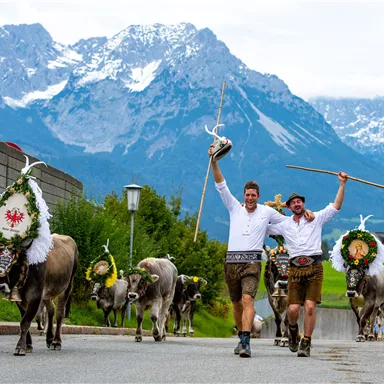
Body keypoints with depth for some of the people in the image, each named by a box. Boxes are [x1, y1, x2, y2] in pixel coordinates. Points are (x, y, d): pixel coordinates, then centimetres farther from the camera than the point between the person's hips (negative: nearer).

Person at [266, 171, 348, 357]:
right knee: (293, 308, -9)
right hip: (295, 269, 2)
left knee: (310, 306, -13)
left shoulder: (316, 218, 12)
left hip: (314, 267, -1)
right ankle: (293, 328, 24)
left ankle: (306, 343, -2)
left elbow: (335, 206, 6)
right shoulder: (284, 225, 18)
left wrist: (342, 184, -2)